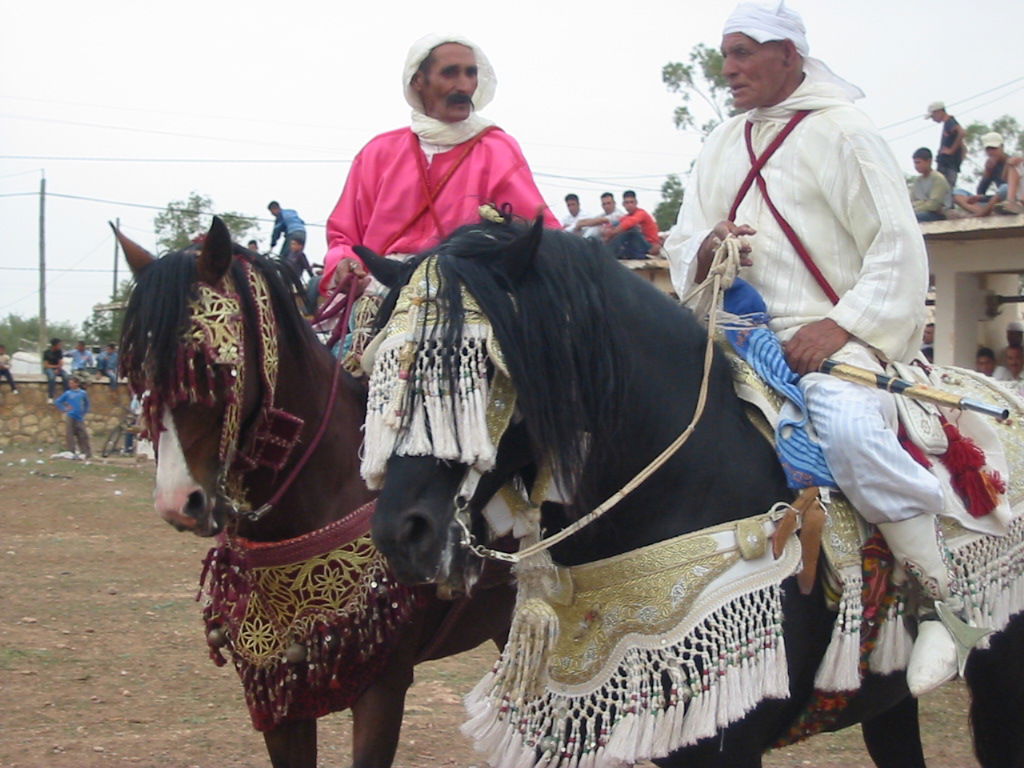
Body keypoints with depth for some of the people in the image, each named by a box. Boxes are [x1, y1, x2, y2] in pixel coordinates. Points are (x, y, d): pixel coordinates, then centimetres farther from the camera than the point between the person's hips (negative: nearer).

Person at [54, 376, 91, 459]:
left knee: (83, 436, 1)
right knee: (69, 435, -4)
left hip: (80, 418, 1)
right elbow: (57, 402, 5)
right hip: (71, 418, -1)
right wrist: (64, 409, -3)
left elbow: (86, 403, 21)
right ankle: (72, 452, 2)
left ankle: (87, 453, 11)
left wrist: (84, 411, 10)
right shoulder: (68, 393, 0)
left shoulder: (82, 393, 3)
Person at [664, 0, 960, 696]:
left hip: (834, 338, -7)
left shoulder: (842, 132, -1)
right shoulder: (723, 146, 19)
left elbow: (899, 249, -6)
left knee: (848, 429, -35)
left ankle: (941, 599, -21)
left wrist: (841, 327, -18)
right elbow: (684, 246, 19)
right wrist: (705, 251, -6)